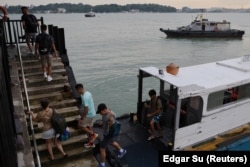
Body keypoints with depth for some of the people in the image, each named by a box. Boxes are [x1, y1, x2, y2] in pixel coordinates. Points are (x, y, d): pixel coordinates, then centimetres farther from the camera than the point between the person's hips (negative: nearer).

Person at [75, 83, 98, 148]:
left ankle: (93, 134, 9)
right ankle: (91, 143, 30)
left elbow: (86, 108, -28)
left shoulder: (84, 97, -27)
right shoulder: (88, 93, 3)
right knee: (89, 127, 18)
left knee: (80, 125, 7)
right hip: (91, 113, 9)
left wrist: (82, 117, -16)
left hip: (88, 115, -9)